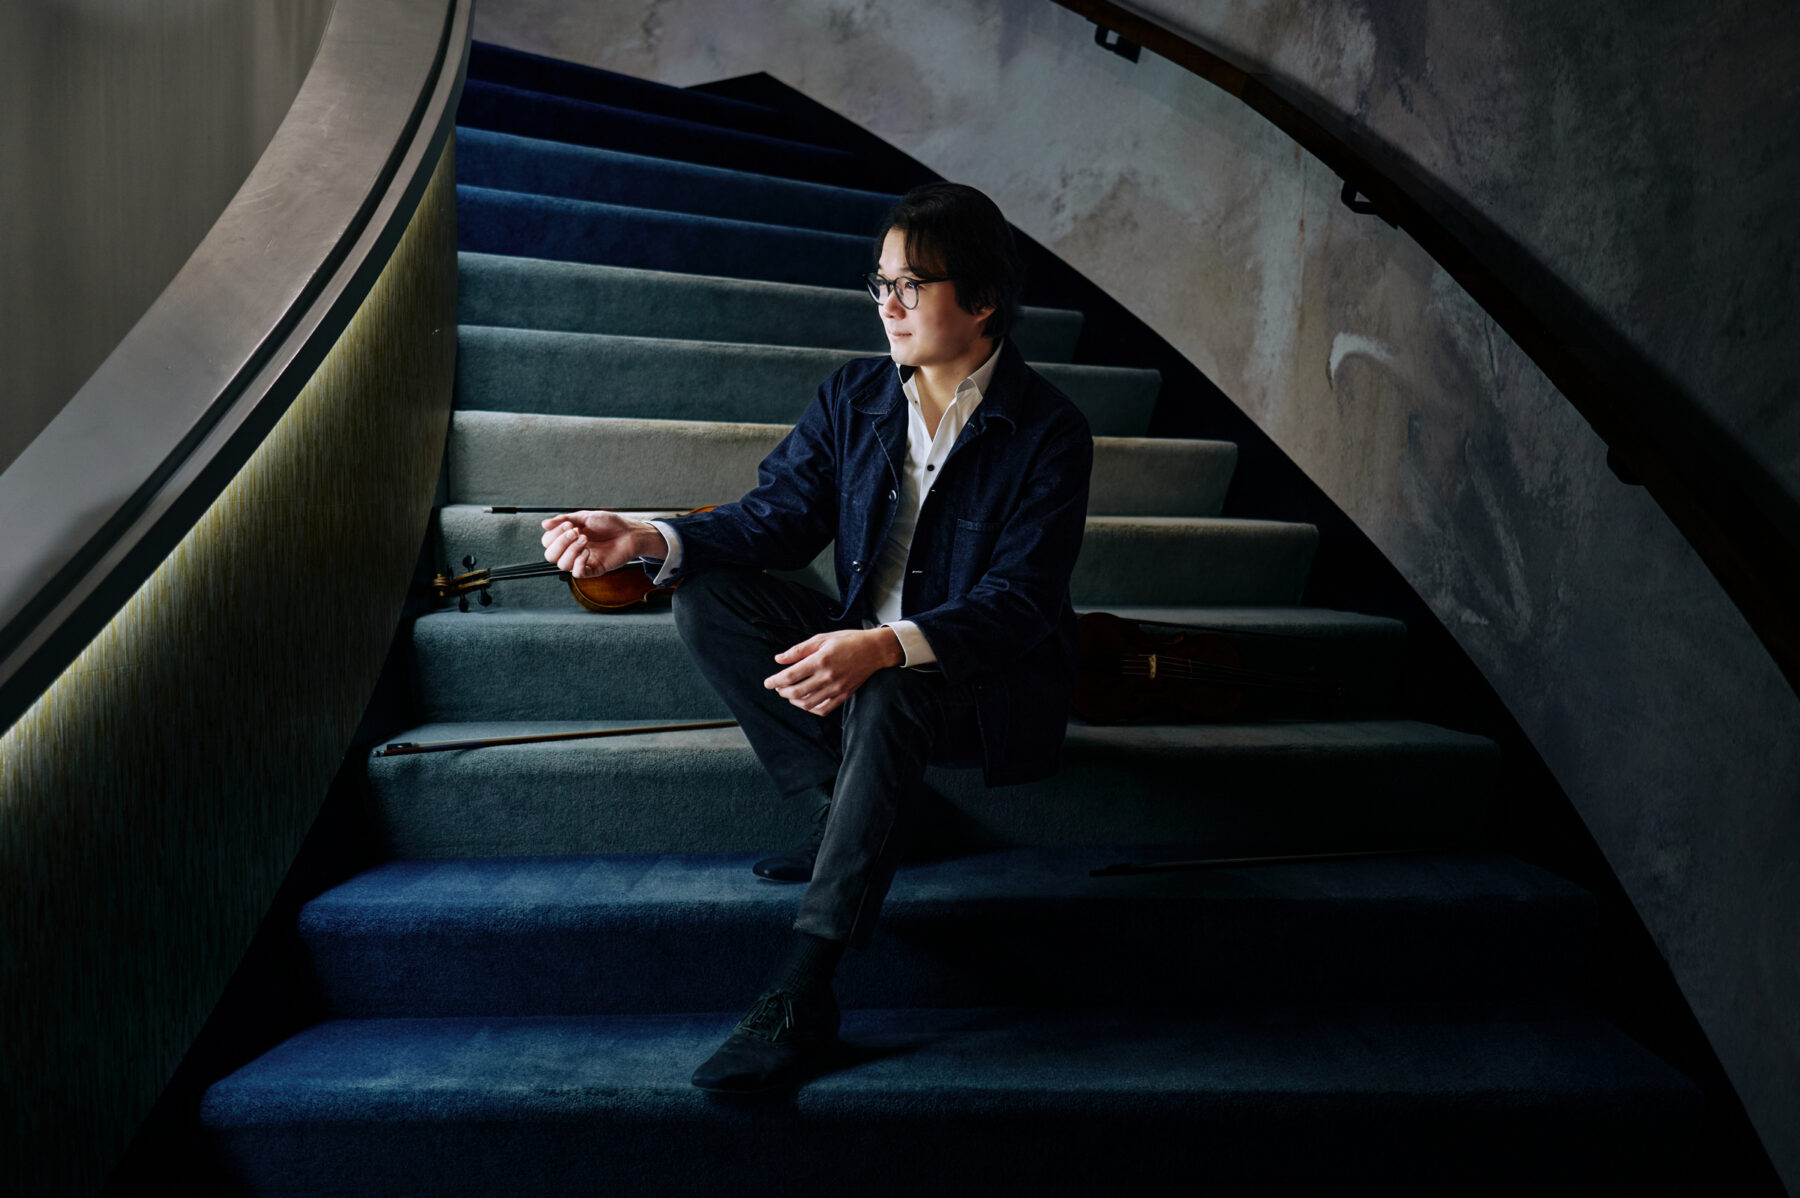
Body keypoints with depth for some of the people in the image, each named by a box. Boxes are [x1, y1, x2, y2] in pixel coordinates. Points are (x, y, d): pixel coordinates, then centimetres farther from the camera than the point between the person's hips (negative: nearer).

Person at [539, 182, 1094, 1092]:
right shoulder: (853, 396, 5)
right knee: (707, 598, -16)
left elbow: (1018, 601, -21)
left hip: (986, 682, -5)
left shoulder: (1049, 432, -12)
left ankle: (802, 994, -36)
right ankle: (843, 815, -17)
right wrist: (649, 540, -20)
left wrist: (887, 647, -39)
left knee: (888, 694, -39)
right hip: (865, 656, 6)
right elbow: (777, 518, -1)